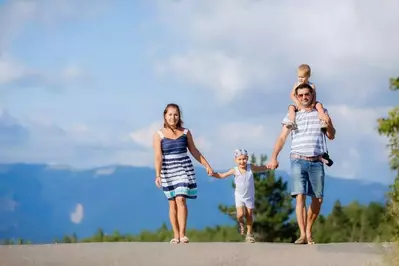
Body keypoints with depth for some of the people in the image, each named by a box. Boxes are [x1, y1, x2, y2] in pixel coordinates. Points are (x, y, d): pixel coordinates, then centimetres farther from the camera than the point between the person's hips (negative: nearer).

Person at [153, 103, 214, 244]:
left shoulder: (185, 132, 4)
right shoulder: (159, 135, -2)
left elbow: (194, 151, 13)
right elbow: (158, 156, -10)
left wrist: (207, 165, 13)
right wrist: (158, 175, -21)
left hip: (184, 169, 0)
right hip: (168, 171, 0)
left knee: (180, 200, -13)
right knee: (172, 203, 5)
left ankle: (182, 234, -14)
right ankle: (176, 235, 11)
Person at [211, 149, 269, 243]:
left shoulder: (251, 167, -11)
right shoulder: (234, 170, -14)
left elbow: (261, 168, 4)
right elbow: (222, 175, -7)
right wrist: (214, 174, -23)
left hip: (250, 196, 1)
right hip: (239, 196, -1)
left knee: (249, 216, 8)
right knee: (240, 214, -18)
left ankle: (249, 234, 26)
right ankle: (241, 223, 18)